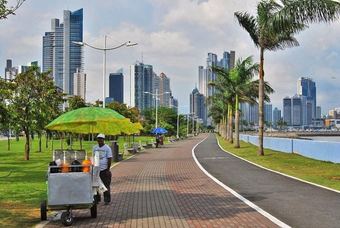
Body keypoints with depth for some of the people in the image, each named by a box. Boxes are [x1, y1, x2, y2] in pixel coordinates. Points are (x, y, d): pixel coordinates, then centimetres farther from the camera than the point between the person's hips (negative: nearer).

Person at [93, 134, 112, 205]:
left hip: (104, 169, -4)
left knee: (106, 185, -1)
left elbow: (109, 159, -5)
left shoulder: (107, 148, -3)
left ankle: (107, 200, 7)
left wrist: (108, 169, -9)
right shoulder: (95, 148, 11)